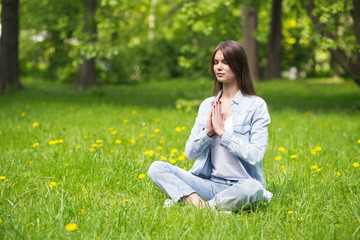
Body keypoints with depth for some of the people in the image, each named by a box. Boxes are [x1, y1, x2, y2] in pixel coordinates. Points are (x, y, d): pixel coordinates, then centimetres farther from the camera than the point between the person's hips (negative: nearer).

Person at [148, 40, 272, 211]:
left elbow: (255, 156, -14)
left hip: (240, 185, -4)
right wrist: (208, 132, -9)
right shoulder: (207, 105, 12)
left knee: (253, 188, -39)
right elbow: (190, 153, 8)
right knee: (156, 168, -13)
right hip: (210, 183, 4)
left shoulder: (256, 105, -3)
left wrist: (222, 132, -13)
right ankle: (196, 200, -33)